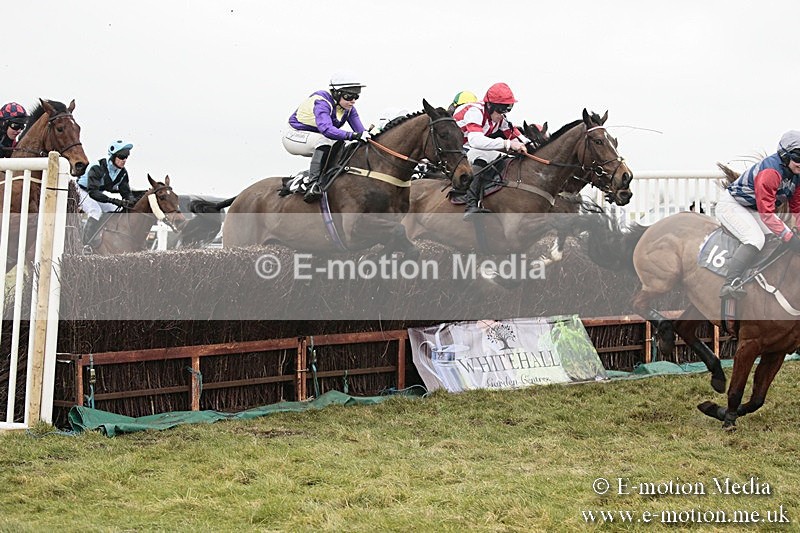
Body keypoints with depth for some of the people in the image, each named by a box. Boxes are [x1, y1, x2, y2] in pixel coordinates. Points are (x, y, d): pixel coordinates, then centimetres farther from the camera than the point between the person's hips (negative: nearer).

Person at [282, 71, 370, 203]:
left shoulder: (349, 107, -5)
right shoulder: (321, 102, -29)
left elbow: (360, 130, -6)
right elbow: (326, 129, -45)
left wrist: (366, 136, -29)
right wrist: (353, 135, -54)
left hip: (315, 140, 8)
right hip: (295, 136, -8)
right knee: (324, 140, -35)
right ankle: (313, 184, -41)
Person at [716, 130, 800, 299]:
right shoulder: (770, 171, -30)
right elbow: (766, 212, -33)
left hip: (752, 210, 10)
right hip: (731, 204, -10)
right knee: (756, 239, -31)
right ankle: (729, 285, -40)